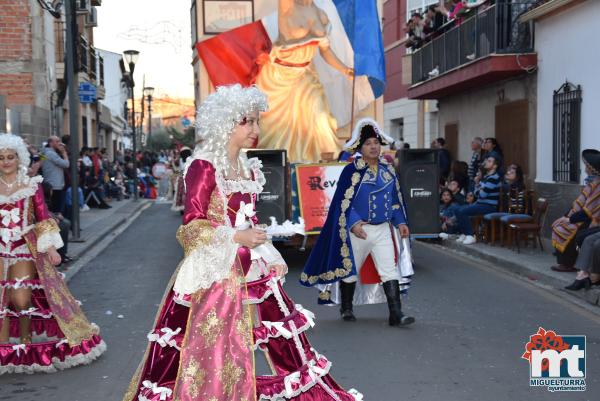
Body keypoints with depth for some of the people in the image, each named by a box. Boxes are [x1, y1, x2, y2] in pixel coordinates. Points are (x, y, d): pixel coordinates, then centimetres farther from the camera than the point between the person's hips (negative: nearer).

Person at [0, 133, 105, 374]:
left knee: (21, 300, -9)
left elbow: (43, 218, 1)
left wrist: (51, 249, -5)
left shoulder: (31, 185, 3)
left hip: (25, 248, -1)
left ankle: (26, 338, 16)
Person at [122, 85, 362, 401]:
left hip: (251, 268, 8)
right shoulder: (203, 166, -12)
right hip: (215, 271, -8)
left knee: (282, 335, 12)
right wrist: (237, 237, -21)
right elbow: (193, 225, -15)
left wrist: (271, 258, 10)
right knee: (211, 350, -4)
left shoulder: (248, 168, 12)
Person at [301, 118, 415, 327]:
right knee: (350, 270, 11)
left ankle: (396, 314, -6)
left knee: (390, 269, -5)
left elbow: (395, 199, 14)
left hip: (383, 230, 4)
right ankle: (346, 308, 31)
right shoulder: (351, 171, -10)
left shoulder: (388, 169, 7)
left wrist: (400, 222, 7)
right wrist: (353, 223, -24)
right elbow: (343, 202, -12)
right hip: (358, 230, -4)